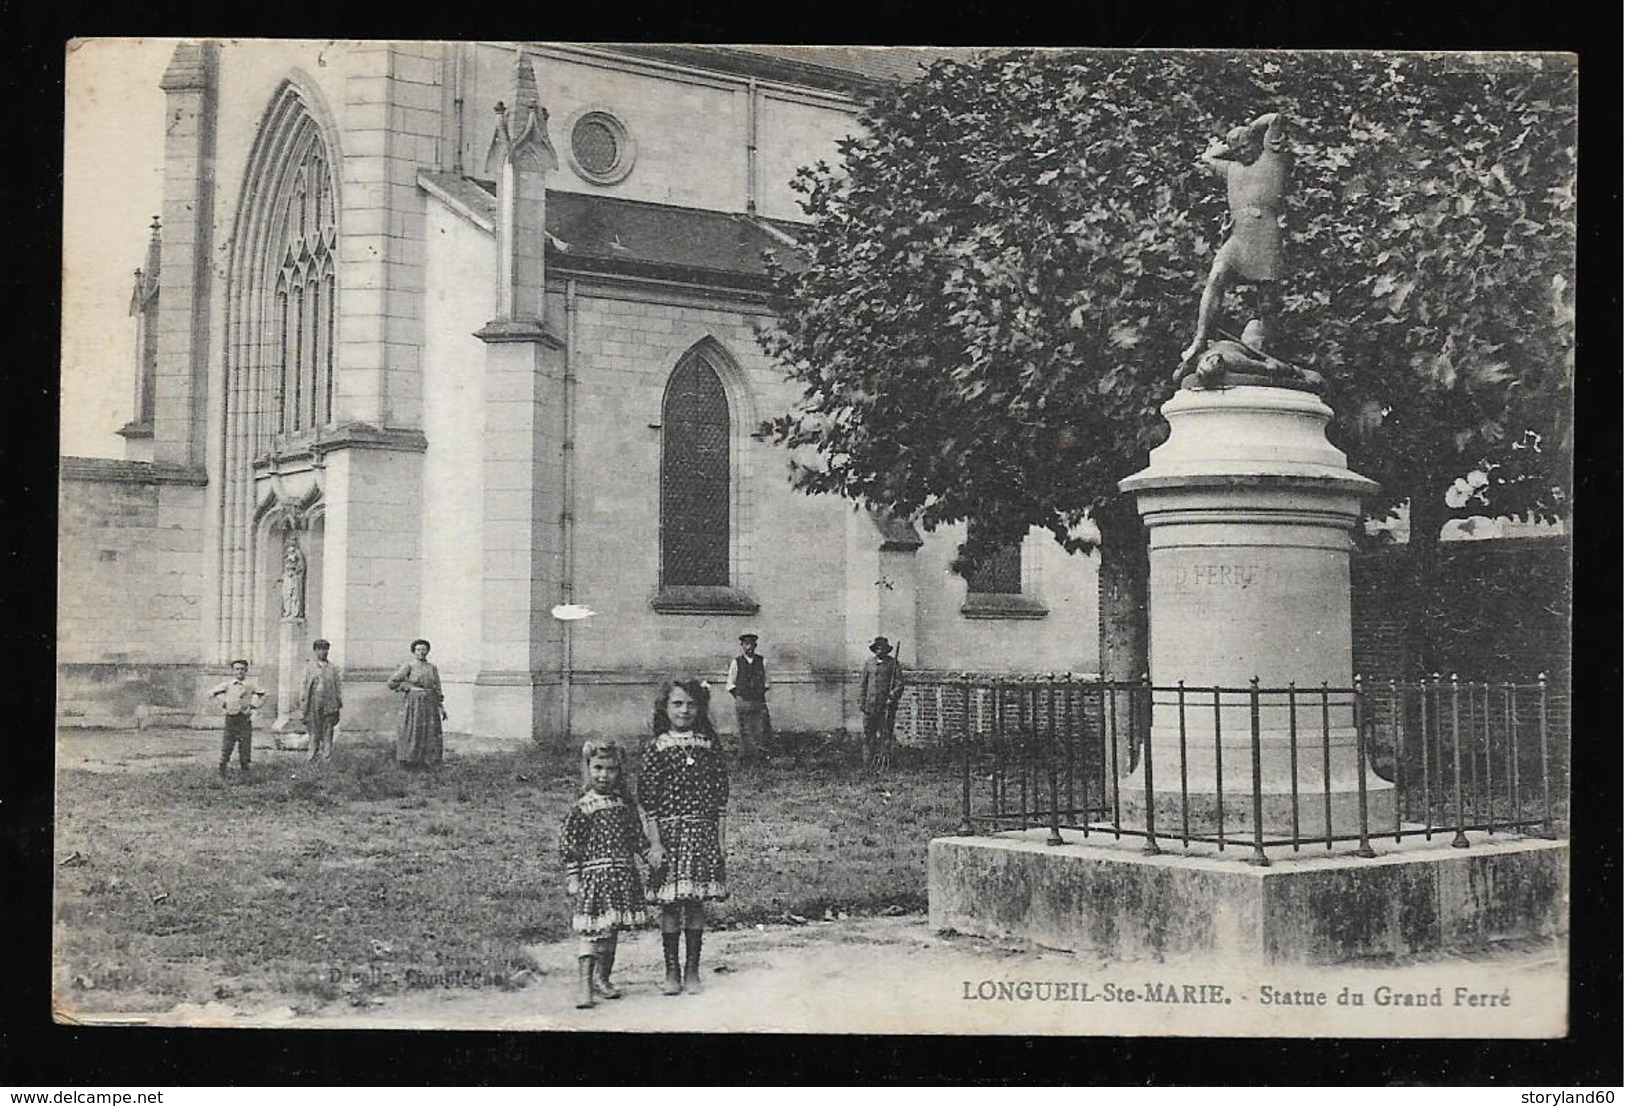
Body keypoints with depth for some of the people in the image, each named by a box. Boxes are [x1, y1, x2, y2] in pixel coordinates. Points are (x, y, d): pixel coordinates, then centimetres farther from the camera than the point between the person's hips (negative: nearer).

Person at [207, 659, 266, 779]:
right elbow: (211, 692, 13)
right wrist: (223, 703, 6)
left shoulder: (250, 684, 1)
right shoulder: (228, 684, 3)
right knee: (226, 746, -1)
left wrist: (254, 705, 3)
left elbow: (263, 694, 11)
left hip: (245, 718, -1)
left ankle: (245, 773, 10)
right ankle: (222, 773, 7)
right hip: (230, 718, 1)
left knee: (245, 746, 1)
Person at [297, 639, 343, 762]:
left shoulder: (333, 668, 9)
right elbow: (304, 688, 4)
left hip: (329, 706, 1)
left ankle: (327, 759, 4)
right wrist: (303, 708, -1)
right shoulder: (309, 667, 5)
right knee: (314, 734, 3)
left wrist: (339, 704, 6)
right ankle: (313, 758, 10)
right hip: (314, 706, -1)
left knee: (328, 734, 1)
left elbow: (338, 687, 11)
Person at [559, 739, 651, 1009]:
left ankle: (602, 979, 24)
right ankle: (585, 984, -8)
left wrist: (650, 857, 11)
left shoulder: (624, 803, 9)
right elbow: (567, 843, -6)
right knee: (590, 930, -9)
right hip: (594, 874, -5)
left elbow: (637, 835, 18)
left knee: (612, 929, 12)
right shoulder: (581, 807, -6)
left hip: (622, 875, 5)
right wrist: (572, 878, -10)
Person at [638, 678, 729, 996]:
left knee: (697, 904, 5)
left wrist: (721, 840, 2)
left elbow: (721, 795, 7)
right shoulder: (658, 747, 0)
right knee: (670, 904, 2)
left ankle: (692, 972, 15)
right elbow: (648, 800, -3)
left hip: (703, 831, 2)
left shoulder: (709, 745, 6)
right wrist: (655, 843, -8)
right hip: (669, 830, -2)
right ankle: (672, 973, 12)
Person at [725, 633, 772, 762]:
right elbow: (730, 684, 6)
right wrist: (738, 697, 0)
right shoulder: (736, 663, -1)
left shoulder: (762, 662, 5)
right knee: (745, 732, 2)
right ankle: (745, 757, 11)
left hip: (759, 702, 2)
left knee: (762, 730, -3)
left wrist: (762, 694, 5)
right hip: (742, 702, -2)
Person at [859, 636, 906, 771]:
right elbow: (862, 684, 14)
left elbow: (899, 684, 0)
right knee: (868, 733, 2)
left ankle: (884, 760, 2)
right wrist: (861, 702, 6)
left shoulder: (893, 664, 3)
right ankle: (868, 761, 7)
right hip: (870, 704, 3)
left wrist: (893, 696, -15)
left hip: (887, 704, -3)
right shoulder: (868, 663, 12)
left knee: (885, 733, -2)